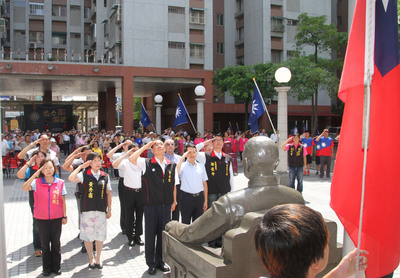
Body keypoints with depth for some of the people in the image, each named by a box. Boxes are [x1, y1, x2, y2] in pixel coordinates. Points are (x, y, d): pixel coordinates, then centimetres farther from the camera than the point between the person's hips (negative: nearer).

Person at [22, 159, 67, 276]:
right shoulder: (37, 182, -5)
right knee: (44, 244, 11)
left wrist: (65, 216, 3)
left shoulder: (60, 183, -2)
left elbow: (63, 201, 3)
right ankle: (47, 268, 25)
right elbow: (24, 188, -24)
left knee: (56, 243, 10)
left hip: (56, 218, 0)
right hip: (41, 218, 0)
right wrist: (35, 174, -22)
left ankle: (56, 267, 25)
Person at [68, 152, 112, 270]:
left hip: (101, 210, 2)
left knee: (100, 235, 6)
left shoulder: (105, 176, 7)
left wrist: (109, 209, 11)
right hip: (87, 210, -2)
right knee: (87, 235, 6)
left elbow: (108, 194, 12)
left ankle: (98, 258, 25)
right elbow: (71, 178, -22)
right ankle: (91, 258, 25)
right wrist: (81, 166, -11)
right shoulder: (84, 175, -2)